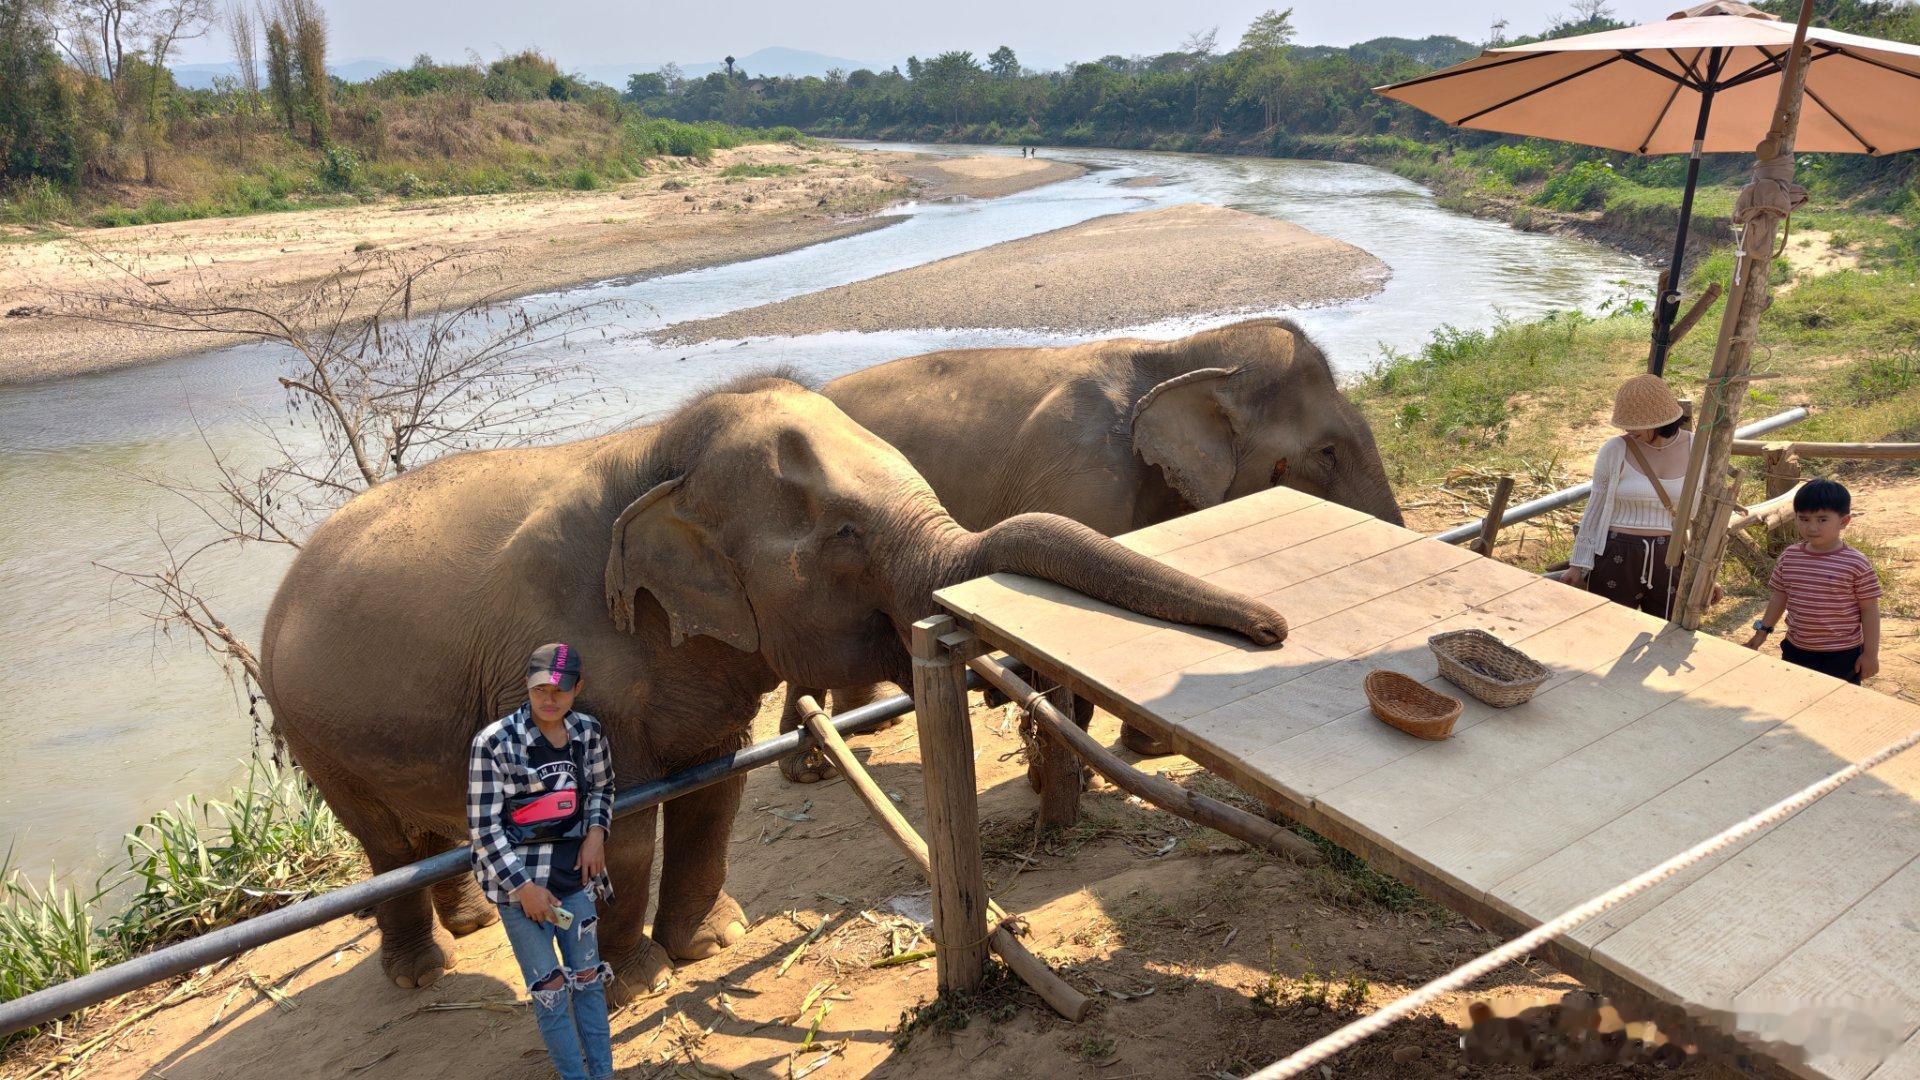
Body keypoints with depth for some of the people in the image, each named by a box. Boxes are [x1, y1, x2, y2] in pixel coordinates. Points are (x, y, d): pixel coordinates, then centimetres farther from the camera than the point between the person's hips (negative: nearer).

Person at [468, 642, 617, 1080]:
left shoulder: (587, 732, -3)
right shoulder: (494, 742, -15)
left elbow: (603, 787, 16)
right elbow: (483, 826, -12)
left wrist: (597, 832, -2)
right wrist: (523, 886, -14)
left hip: (572, 871, 4)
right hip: (517, 876, -4)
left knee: (588, 976, 9)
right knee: (550, 988, 0)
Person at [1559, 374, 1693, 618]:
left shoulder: (1695, 449, -2)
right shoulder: (1615, 451, -8)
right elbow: (1595, 509, -1)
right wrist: (1579, 563, 0)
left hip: (1669, 560, 2)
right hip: (1617, 557, -2)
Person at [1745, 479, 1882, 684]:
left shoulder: (1856, 565, -14)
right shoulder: (1789, 558, -2)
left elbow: (1869, 610, -9)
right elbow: (1779, 597, 10)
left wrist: (1871, 653, -7)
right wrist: (1762, 631, 11)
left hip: (1842, 654, -4)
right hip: (1796, 650, 4)